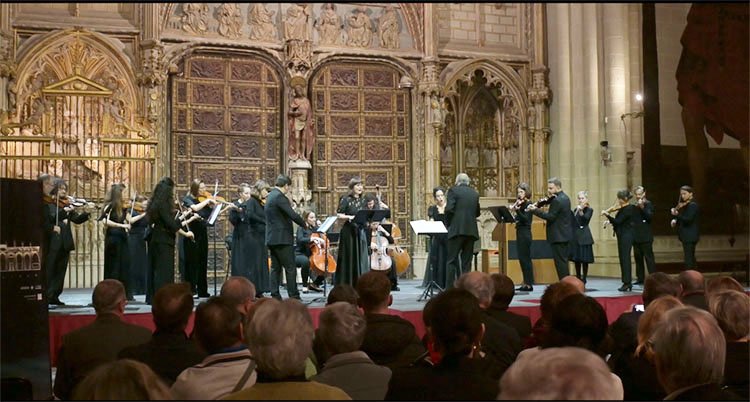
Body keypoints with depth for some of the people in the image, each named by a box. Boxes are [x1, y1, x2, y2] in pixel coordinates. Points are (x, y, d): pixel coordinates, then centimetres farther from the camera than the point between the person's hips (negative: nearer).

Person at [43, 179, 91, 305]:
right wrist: (64, 211, -25)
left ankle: (54, 296, 13)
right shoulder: (48, 204, -3)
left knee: (60, 271, 7)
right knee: (49, 270, -3)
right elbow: (48, 220, -17)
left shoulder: (67, 205, 13)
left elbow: (77, 219, 8)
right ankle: (45, 296, -1)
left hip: (65, 242, 6)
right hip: (52, 241, -6)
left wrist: (87, 213, -11)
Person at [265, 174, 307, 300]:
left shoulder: (271, 195, 14)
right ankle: (294, 296, -3)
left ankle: (275, 295, 8)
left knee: (275, 268, 9)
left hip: (272, 238, 9)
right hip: (282, 238, -9)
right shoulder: (279, 196, -16)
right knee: (290, 268, -5)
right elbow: (293, 215, -20)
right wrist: (304, 224, -6)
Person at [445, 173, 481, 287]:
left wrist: (449, 223, 3)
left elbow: (449, 209, -11)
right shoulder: (475, 193, 14)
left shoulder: (453, 190, -1)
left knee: (452, 260, -1)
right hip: (471, 230, 5)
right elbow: (477, 213, 16)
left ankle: (449, 288, -6)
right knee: (466, 261, 8)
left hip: (457, 229, -4)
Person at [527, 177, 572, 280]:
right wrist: (550, 198, 2)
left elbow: (550, 217, -21)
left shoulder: (557, 200, -18)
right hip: (564, 234, 10)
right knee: (563, 261, 15)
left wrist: (535, 210, -19)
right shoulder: (565, 197, 13)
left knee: (560, 261, -6)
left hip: (558, 236, -10)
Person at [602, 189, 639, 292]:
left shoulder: (628, 209, -15)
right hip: (623, 236, 10)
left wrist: (607, 215, -19)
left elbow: (618, 221, -21)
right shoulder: (625, 208, 13)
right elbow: (619, 222, 14)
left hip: (626, 236, -10)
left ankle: (627, 283, -7)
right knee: (623, 259, 12)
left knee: (625, 258, -9)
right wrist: (610, 221, 2)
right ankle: (627, 283, 17)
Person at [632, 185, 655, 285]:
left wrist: (642, 207, -25)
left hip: (645, 236, -6)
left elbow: (650, 216, -17)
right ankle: (640, 278, 16)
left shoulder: (648, 204, -2)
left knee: (649, 258, -6)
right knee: (638, 258, 9)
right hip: (636, 236, 6)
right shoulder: (635, 205, 15)